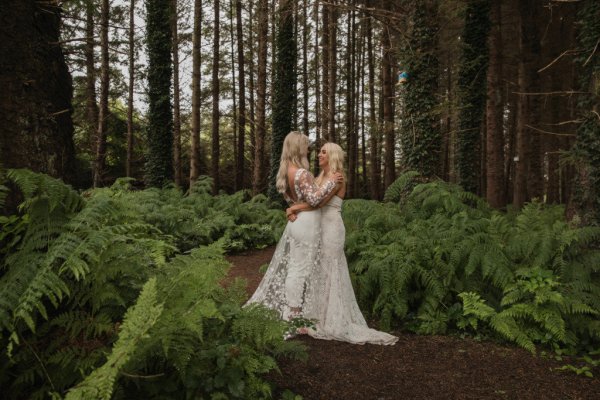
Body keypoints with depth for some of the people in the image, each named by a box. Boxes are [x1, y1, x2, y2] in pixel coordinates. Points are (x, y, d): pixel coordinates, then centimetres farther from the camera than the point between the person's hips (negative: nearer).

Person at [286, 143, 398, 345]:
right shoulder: (320, 177, 15)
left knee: (328, 272, -3)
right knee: (318, 272, 11)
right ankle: (319, 317, 22)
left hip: (331, 228, -8)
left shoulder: (337, 177, -11)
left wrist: (294, 208, -15)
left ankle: (331, 322, 7)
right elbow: (306, 199, 6)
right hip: (319, 228, 8)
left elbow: (318, 202, -21)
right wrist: (293, 209, -13)